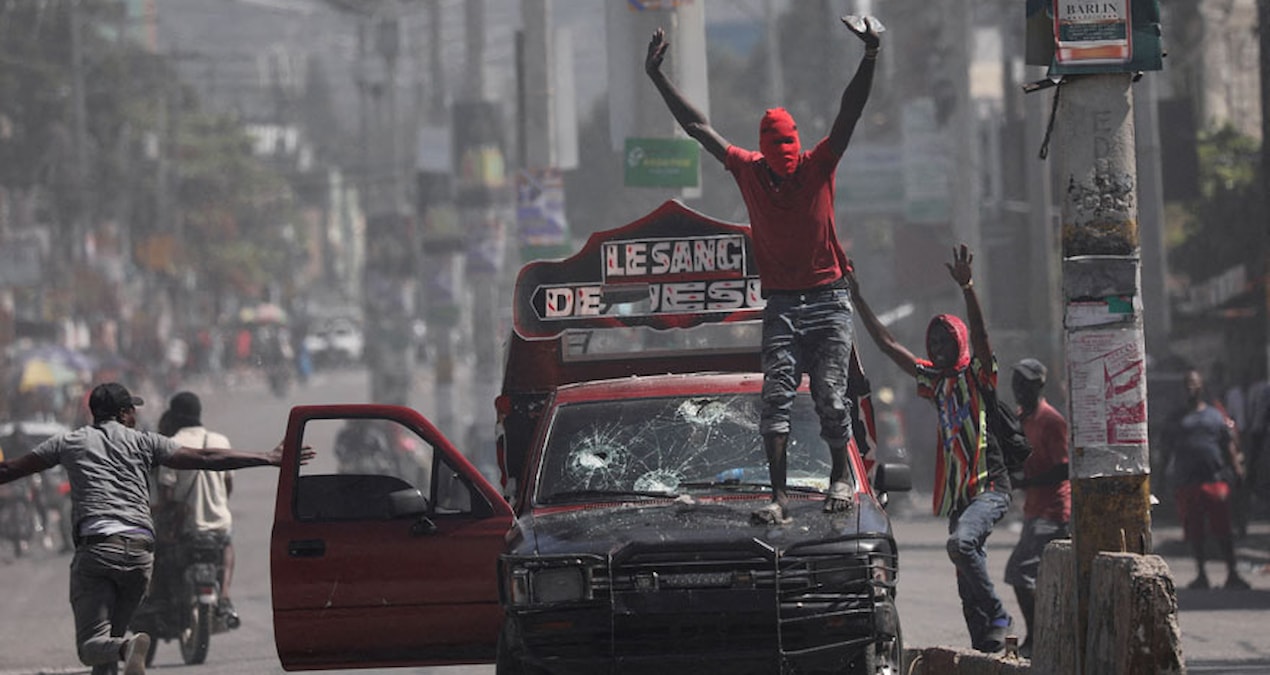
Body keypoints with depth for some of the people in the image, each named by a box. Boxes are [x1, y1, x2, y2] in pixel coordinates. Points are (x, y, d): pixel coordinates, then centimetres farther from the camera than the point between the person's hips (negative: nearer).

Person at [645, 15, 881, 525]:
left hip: (828, 304, -1)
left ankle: (840, 479, 16)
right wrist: (656, 77, 5)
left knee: (830, 397, -3)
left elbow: (850, 114, -11)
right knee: (776, 396, -9)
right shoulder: (748, 171, 4)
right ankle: (779, 496, -13)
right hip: (781, 306, 1)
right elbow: (696, 126, 6)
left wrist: (870, 56, -23)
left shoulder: (819, 167, -1)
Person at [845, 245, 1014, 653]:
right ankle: (985, 647, 10)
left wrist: (967, 289, -34)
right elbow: (887, 344, 17)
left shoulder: (977, 375, -2)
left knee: (960, 542, -31)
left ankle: (997, 617, -20)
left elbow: (980, 335, -20)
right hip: (958, 493, 7)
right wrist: (856, 298, 15)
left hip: (990, 487, -7)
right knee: (967, 586, 6)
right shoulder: (936, 381, 14)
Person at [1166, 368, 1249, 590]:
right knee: (1194, 532, 4)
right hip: (1186, 481, 1)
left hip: (1215, 479, -1)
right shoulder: (1177, 419, 13)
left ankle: (1232, 574, -1)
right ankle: (1201, 574, 13)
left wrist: (1237, 468, -1)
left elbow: (1229, 445, 11)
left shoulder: (1215, 415, 12)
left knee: (1223, 530, -5)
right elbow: (1169, 449, 14)